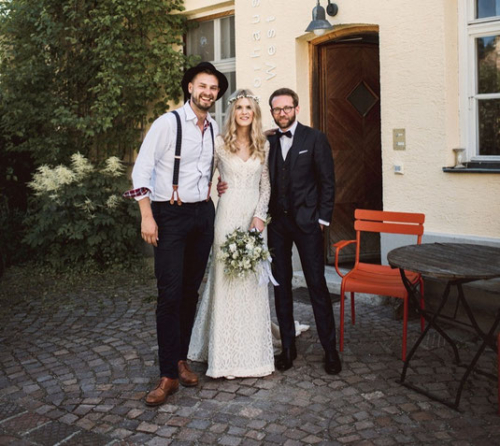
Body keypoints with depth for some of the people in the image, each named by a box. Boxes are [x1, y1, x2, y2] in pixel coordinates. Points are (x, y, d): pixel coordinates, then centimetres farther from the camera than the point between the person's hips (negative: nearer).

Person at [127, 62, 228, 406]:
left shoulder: (214, 129, 11)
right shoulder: (167, 123, -7)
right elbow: (142, 170, -11)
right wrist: (147, 216, -17)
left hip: (203, 214, 6)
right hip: (170, 214, -5)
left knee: (192, 291, 10)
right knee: (170, 294, -8)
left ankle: (181, 358, 25)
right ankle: (168, 375, 0)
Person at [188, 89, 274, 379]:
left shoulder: (264, 145, 9)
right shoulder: (220, 144, 1)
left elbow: (266, 185, 8)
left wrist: (260, 215, -4)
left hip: (255, 216, 3)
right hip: (228, 215, -3)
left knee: (254, 282, 5)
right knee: (226, 280, -3)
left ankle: (254, 353, 17)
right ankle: (226, 354, 8)